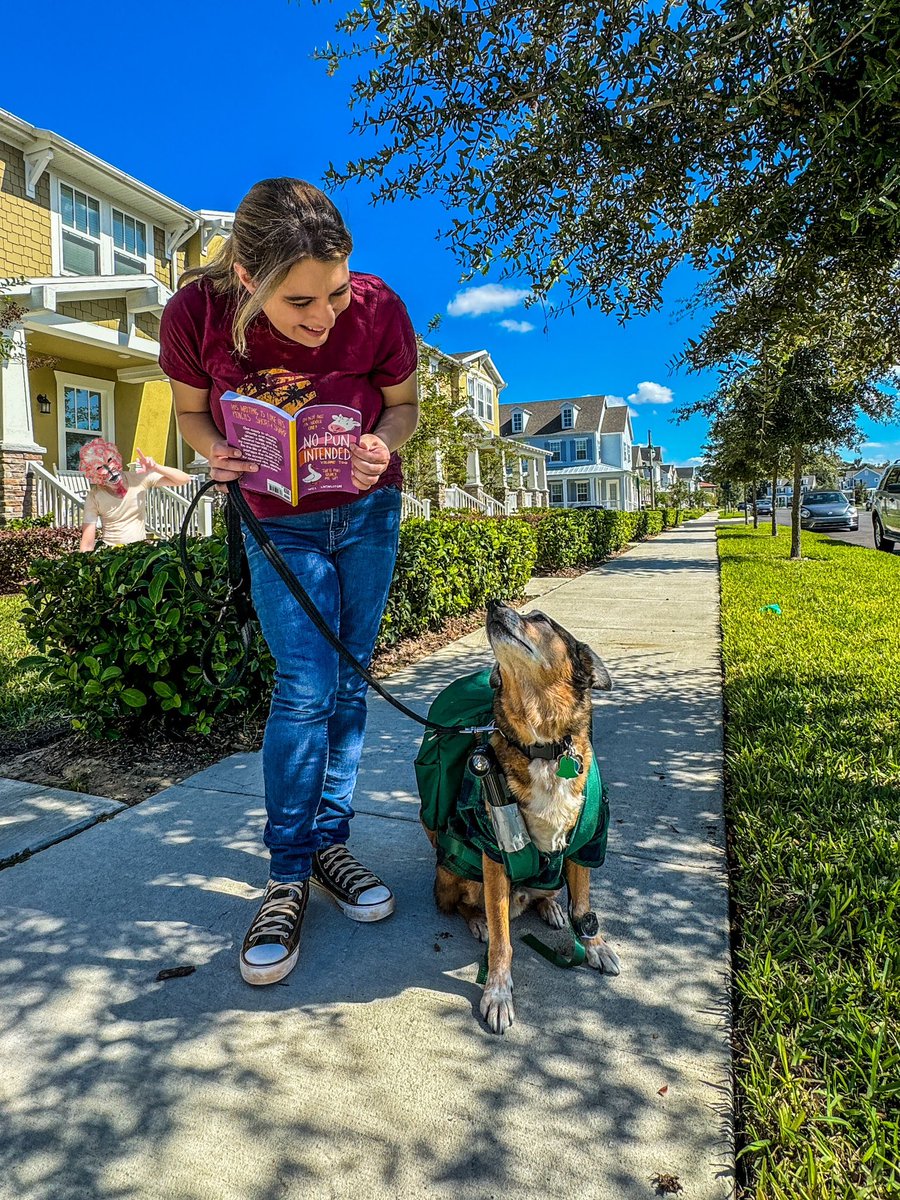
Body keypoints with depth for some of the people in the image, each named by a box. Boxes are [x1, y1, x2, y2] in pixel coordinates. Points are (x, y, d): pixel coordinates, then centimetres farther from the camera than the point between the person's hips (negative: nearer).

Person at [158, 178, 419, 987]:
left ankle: (330, 844, 19)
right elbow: (190, 409, -2)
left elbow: (402, 406, -3)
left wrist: (381, 449, -25)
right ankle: (287, 881, 4)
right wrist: (218, 453, -23)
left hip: (368, 513, 2)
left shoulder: (379, 309, -21)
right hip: (279, 524, -1)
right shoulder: (196, 313, -21)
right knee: (305, 690, -11)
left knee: (348, 682, 3)